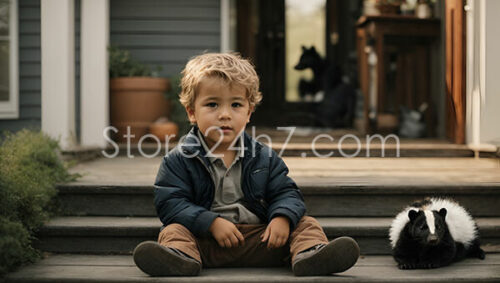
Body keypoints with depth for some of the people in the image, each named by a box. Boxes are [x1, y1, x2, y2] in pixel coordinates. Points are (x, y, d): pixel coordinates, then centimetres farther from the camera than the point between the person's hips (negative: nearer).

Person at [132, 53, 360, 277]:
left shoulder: (263, 157, 9)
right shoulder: (180, 159, -1)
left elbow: (285, 193, 9)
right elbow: (170, 203, -8)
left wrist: (282, 218, -15)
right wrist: (211, 223, -21)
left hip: (260, 237, 3)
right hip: (206, 240, -2)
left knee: (306, 224, -11)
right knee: (174, 230, -27)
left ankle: (308, 255, -42)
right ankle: (179, 256, -58)